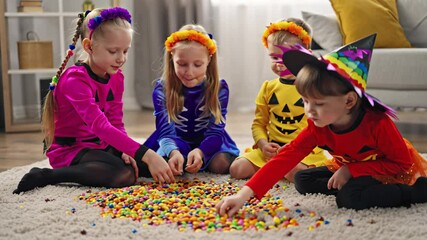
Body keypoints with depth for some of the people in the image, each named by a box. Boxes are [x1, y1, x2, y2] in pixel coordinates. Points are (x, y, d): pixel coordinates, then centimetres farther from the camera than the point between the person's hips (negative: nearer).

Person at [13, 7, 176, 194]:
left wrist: (125, 150, -19)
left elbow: (116, 122, 3)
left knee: (157, 162, -3)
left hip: (100, 145, 8)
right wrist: (145, 155, -40)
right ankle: (46, 175, -19)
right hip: (70, 149, -8)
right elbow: (100, 125, -33)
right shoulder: (75, 79, -22)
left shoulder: (116, 76, 3)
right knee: (124, 175, -32)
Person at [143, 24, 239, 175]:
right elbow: (166, 131, -19)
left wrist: (199, 151, -40)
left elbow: (216, 130, -16)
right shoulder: (162, 89, -13)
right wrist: (174, 152, -44)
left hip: (208, 142, 1)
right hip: (176, 144, -1)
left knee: (221, 164, -29)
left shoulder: (219, 89, -12)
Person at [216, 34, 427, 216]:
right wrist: (244, 194, -37)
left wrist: (350, 170, -29)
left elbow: (402, 162, -23)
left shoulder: (377, 123, -32)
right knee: (302, 180, -2)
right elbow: (285, 158, -26)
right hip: (351, 169, 7)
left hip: (397, 173, -6)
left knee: (349, 197, -33)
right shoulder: (317, 128, -18)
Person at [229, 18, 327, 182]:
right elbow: (259, 123, 13)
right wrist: (263, 144, -8)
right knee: (236, 169, -12)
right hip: (271, 149, 5)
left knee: (295, 173, -37)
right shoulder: (268, 88, 9)